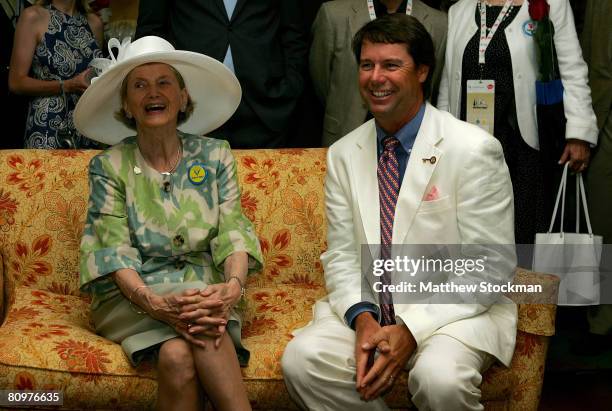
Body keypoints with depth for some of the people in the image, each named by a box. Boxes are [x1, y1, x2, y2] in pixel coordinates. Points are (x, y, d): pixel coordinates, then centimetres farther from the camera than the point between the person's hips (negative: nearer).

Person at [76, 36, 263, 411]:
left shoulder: (215, 155, 7)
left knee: (179, 357, -34)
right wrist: (153, 302, -30)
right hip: (131, 295, -1)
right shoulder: (109, 166, 2)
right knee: (177, 354, -35)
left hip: (205, 288, 1)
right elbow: (114, 250, -9)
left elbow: (232, 232, -3)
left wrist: (233, 286, -27)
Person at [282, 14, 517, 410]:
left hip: (453, 310, -4)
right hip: (368, 307, 4)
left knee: (440, 378, -34)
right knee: (301, 360, -22)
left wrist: (413, 329, -19)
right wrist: (362, 318, -14)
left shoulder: (475, 150, -10)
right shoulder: (343, 154, 5)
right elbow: (342, 255, 6)